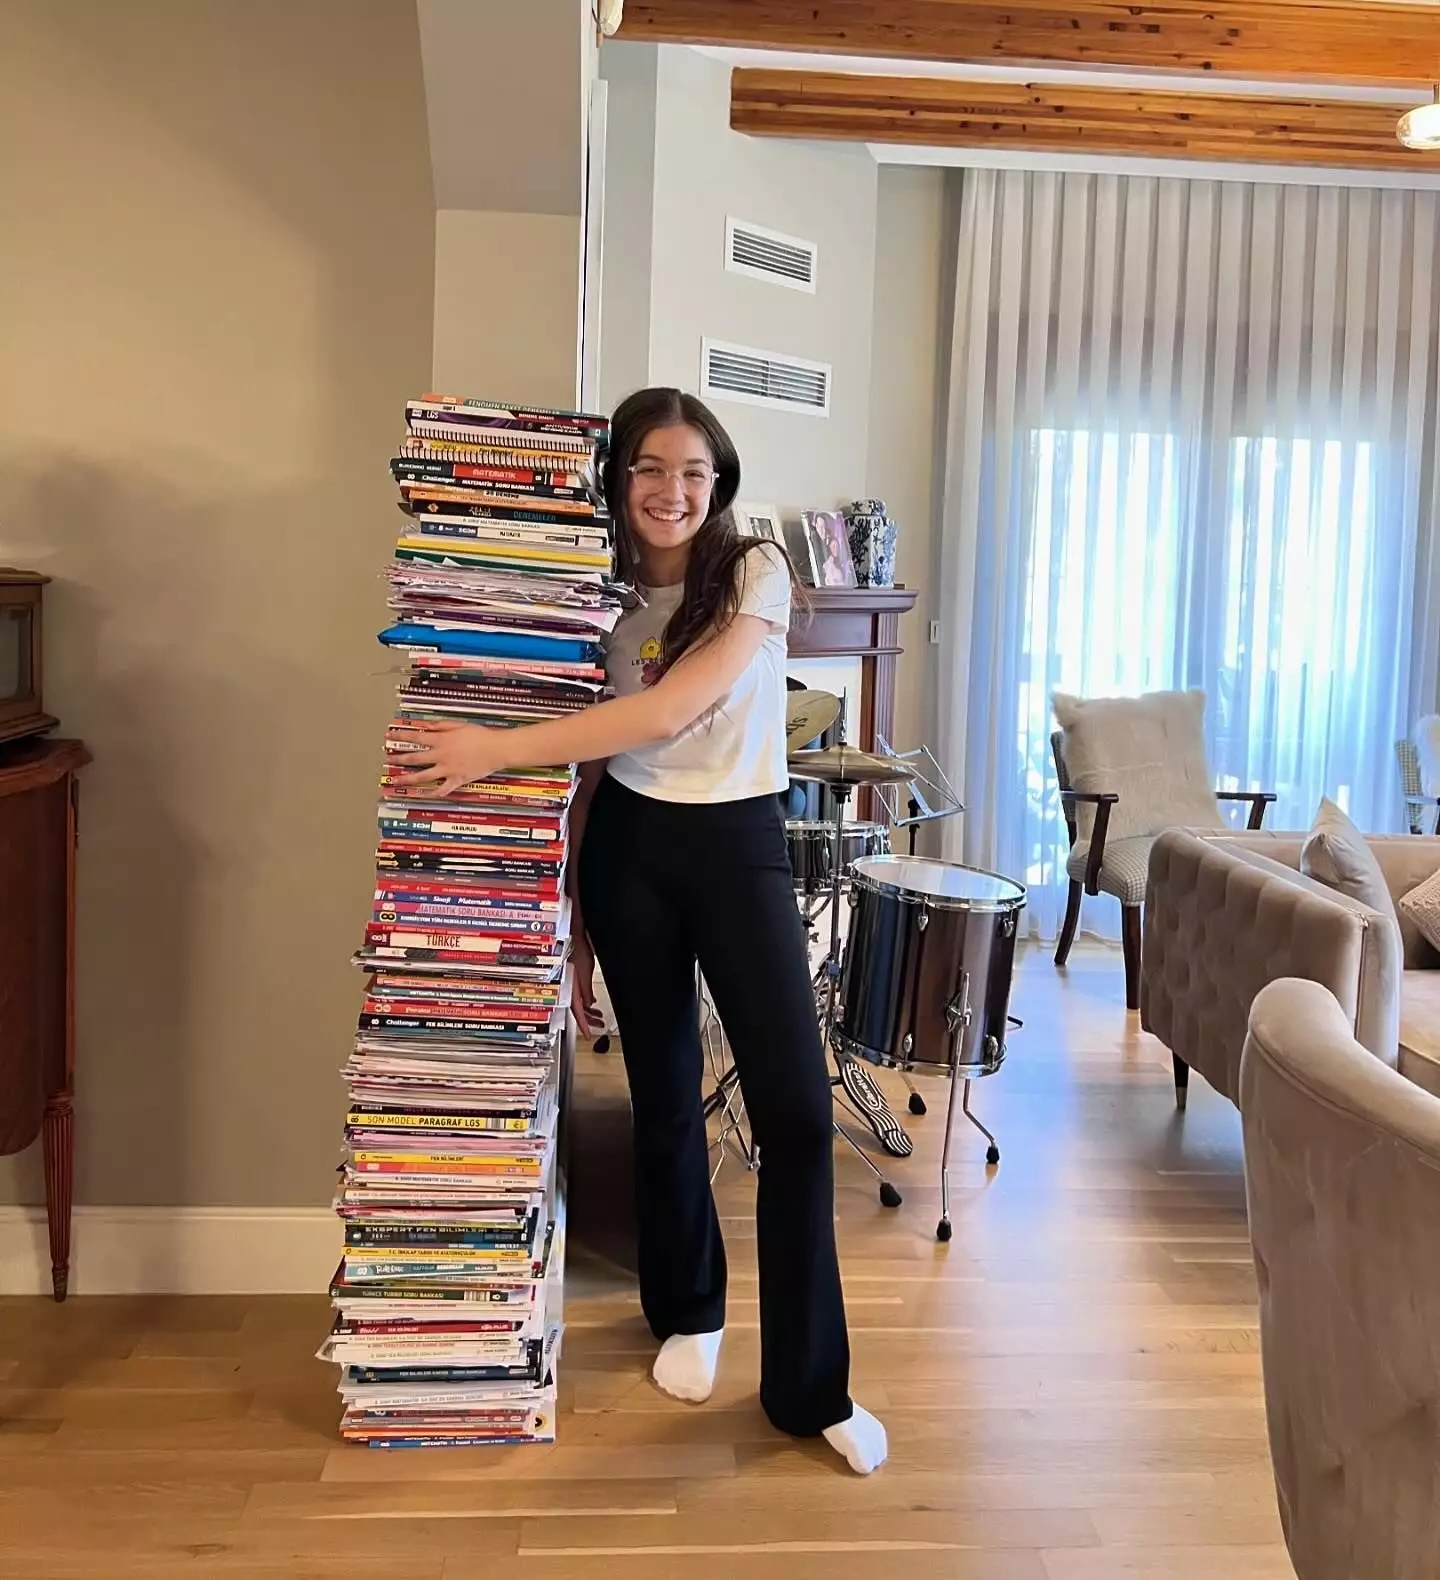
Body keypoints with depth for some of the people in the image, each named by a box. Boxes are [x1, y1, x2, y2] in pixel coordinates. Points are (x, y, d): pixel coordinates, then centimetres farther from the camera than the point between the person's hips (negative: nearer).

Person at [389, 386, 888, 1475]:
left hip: (739, 847, -3)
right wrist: (571, 918, 5)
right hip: (630, 848, 3)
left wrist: (498, 750, -24)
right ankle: (688, 1313, 36)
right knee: (664, 1092, 12)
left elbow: (671, 710, -22)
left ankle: (810, 1387, 8)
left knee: (796, 1107, -7)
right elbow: (594, 759, 6)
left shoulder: (756, 571, -8)